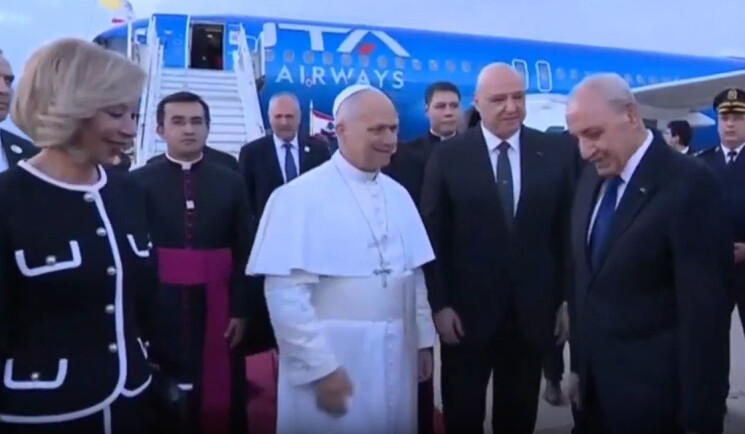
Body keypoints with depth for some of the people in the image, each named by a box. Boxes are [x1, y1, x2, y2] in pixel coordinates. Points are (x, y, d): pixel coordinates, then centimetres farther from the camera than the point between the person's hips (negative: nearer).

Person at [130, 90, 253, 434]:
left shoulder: (231, 182, 5)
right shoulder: (138, 183, 1)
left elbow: (244, 252, 3)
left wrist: (240, 309, -2)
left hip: (217, 306, 1)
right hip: (159, 305, -1)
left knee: (222, 396, 7)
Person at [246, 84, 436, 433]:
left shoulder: (398, 195, 7)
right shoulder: (300, 197, -13)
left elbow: (414, 275, 13)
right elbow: (286, 293, -17)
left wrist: (422, 340, 11)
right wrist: (320, 368, -17)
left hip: (396, 359, 6)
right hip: (334, 363, -6)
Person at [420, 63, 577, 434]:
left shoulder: (559, 152, 0)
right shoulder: (447, 156, -4)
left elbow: (569, 229, 3)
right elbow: (432, 235, -4)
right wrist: (440, 304, -7)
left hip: (532, 311, 1)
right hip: (466, 310, -1)